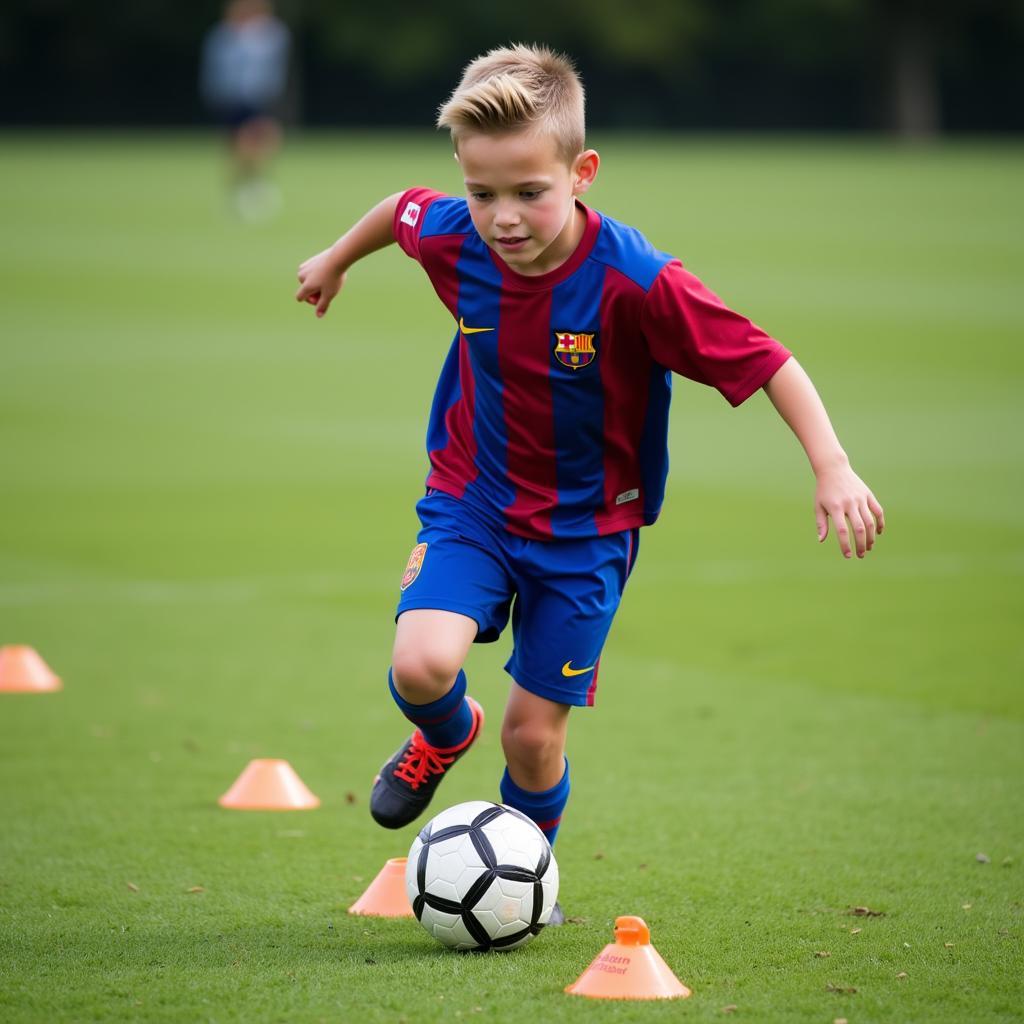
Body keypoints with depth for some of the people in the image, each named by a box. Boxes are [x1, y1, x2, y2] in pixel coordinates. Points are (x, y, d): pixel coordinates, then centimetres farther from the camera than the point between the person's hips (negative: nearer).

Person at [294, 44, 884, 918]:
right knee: (420, 666, -22)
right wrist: (337, 259, 29)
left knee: (534, 733, 0)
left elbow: (767, 362, -22)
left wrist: (833, 471, -27)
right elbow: (403, 209, 11)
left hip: (585, 526, -2)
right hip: (471, 501, 2)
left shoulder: (636, 282, -28)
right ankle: (447, 735, 17)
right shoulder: (452, 240, -15)